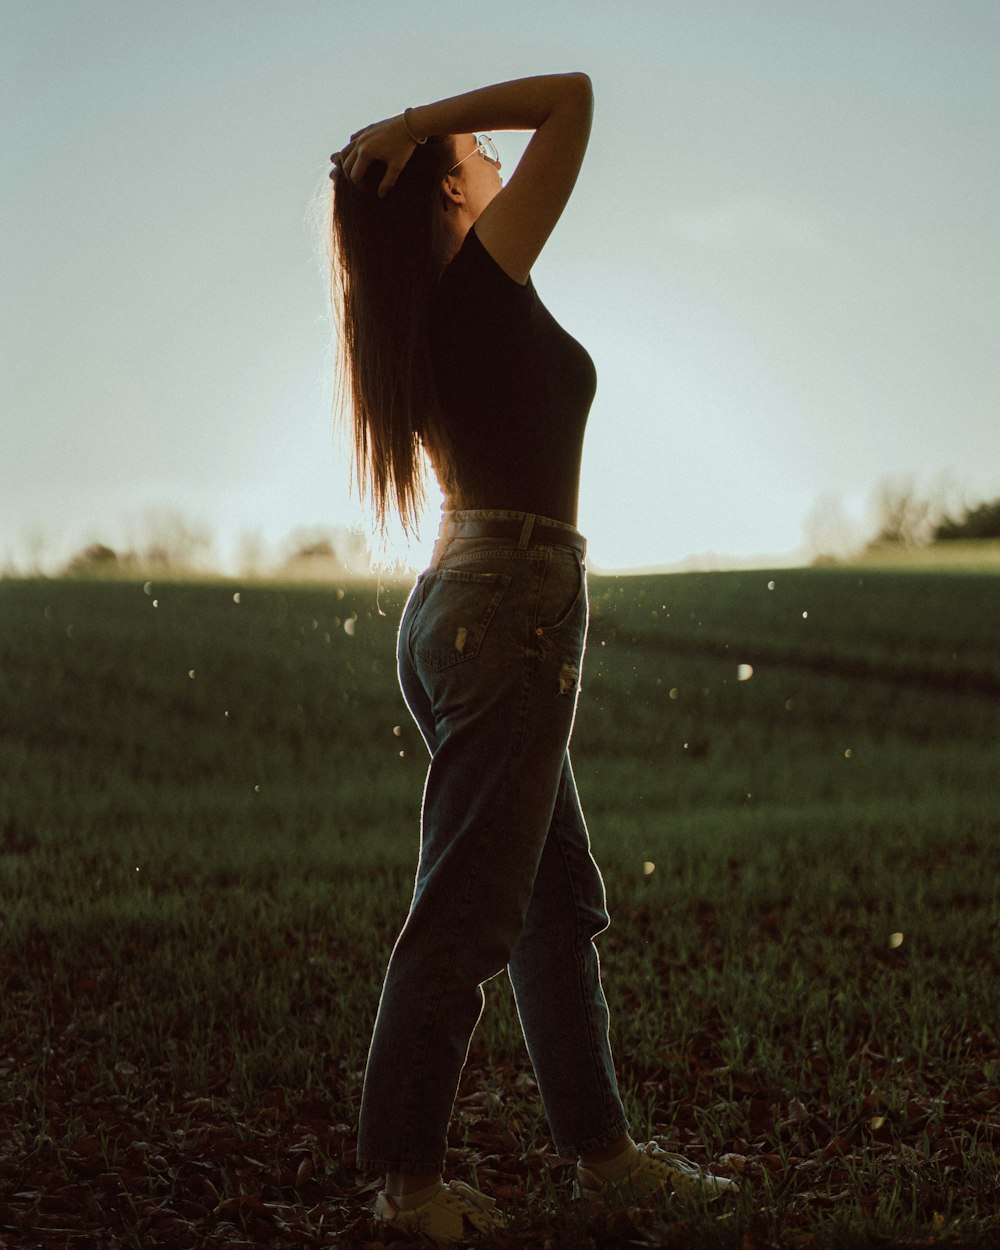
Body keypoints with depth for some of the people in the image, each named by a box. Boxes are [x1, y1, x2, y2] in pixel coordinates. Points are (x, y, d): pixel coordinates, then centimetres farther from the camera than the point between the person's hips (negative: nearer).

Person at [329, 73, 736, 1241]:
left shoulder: (416, 318, 13)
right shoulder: (483, 281, -8)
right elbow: (571, 95, -8)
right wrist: (419, 125, -5)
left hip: (463, 607, 10)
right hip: (511, 606, -10)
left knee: (562, 897, 15)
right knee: (465, 914, -5)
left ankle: (601, 1144, 23)